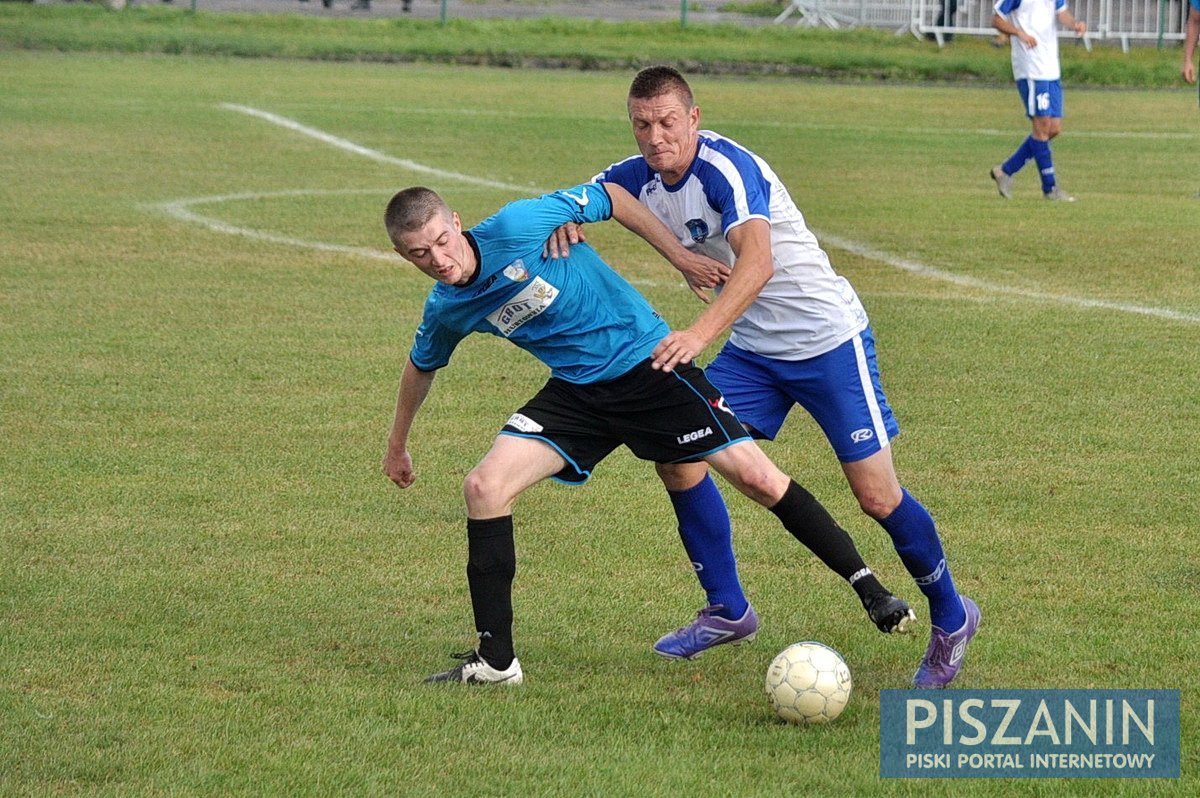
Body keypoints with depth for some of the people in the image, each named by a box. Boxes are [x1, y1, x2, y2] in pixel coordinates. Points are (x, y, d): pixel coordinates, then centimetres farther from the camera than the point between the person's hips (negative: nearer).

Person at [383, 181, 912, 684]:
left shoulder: (516, 227, -22)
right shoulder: (445, 312, -5)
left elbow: (610, 197, -9)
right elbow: (421, 367, 18)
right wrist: (397, 446, 29)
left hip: (646, 361, -4)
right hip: (577, 392, 4)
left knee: (756, 477, -10)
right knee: (483, 486, -14)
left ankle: (869, 589, 4)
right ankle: (495, 660, -7)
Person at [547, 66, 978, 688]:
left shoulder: (726, 167, -26)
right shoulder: (643, 177, -2)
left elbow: (758, 262, -41)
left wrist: (700, 333, -54)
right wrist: (565, 218, -10)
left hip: (828, 339, -7)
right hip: (753, 348, 7)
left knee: (877, 497, -7)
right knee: (678, 456, -5)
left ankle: (950, 616, 15)